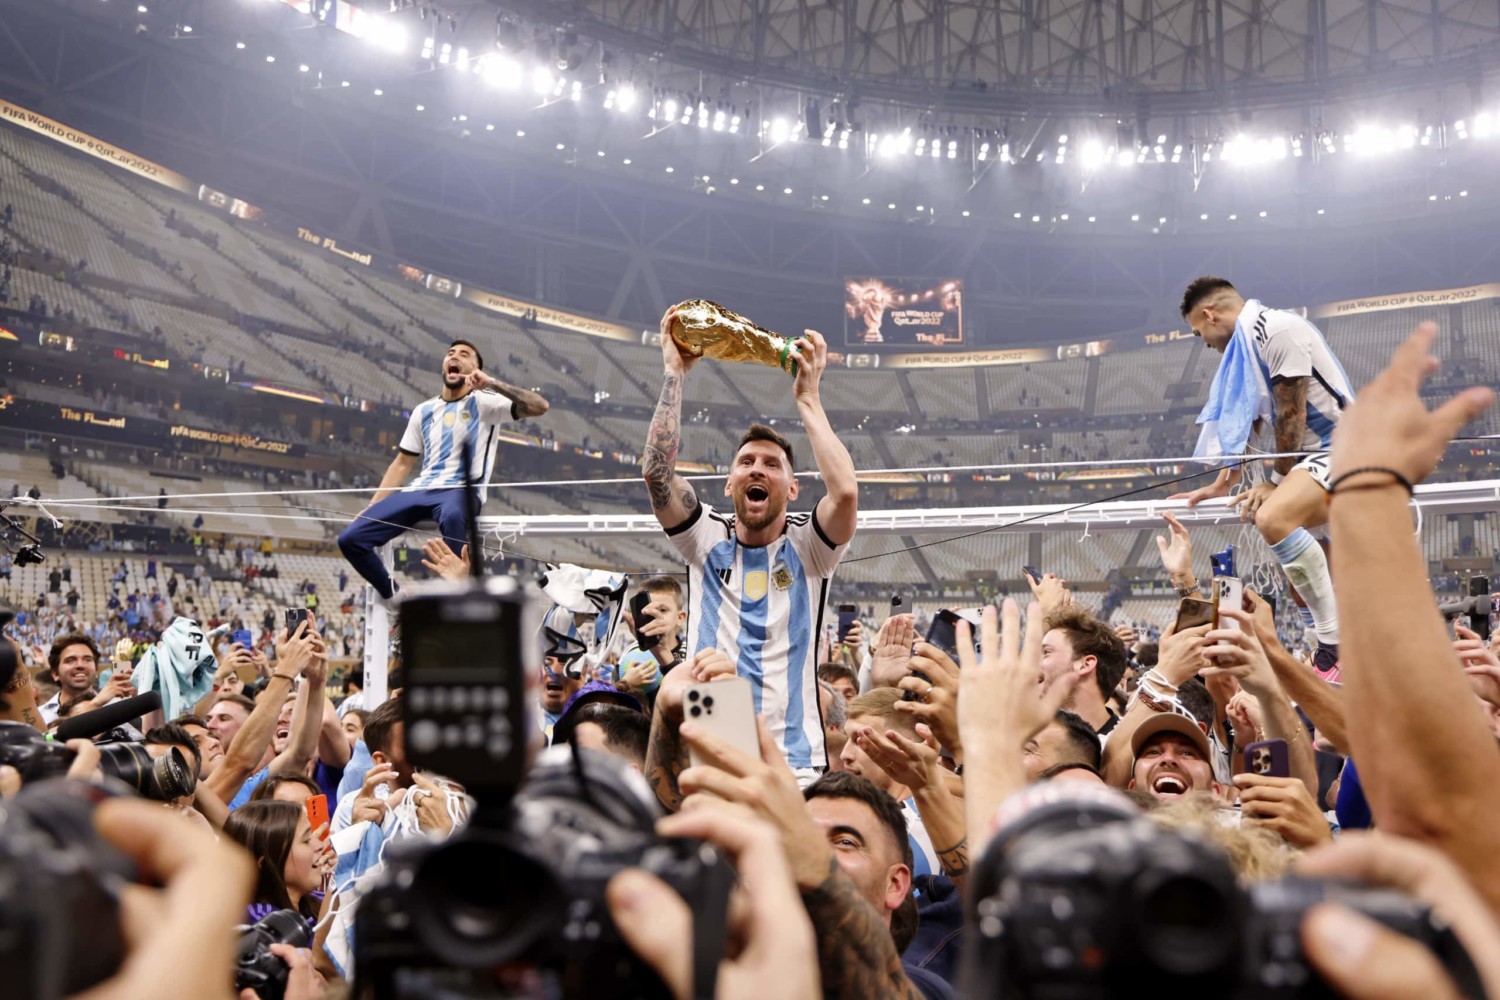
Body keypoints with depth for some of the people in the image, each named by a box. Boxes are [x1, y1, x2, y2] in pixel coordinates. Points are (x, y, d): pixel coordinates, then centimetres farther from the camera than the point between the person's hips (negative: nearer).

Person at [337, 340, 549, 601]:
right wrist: (370, 509, 14)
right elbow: (402, 464, 22)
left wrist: (492, 383, -19)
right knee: (351, 539, -11)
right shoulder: (424, 411, 20)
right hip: (419, 491, 6)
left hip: (461, 492, -5)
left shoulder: (483, 402, 5)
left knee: (452, 514, -44)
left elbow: (539, 407, -10)